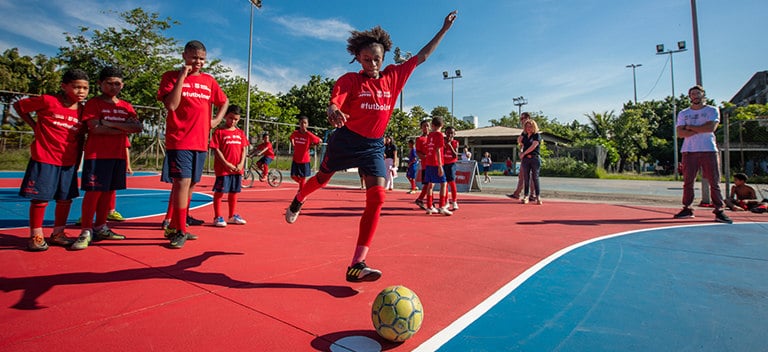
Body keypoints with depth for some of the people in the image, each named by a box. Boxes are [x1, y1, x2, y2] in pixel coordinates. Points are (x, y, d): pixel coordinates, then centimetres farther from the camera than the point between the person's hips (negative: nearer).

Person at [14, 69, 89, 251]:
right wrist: (34, 125, 0)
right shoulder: (48, 101, -7)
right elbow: (18, 105, 7)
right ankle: (36, 236, 16)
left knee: (66, 198, 9)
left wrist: (77, 162, 10)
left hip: (68, 162, 4)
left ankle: (58, 234, 24)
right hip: (44, 159, -4)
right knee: (40, 198, 1)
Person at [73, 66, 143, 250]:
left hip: (118, 155, 5)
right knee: (93, 192, -6)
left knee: (109, 191, 9)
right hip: (97, 154, -5)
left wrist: (111, 124, -10)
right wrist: (124, 128, -7)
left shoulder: (126, 106, 14)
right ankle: (86, 231, 1)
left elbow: (138, 127, -1)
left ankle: (100, 227, 20)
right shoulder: (93, 103, 1)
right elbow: (96, 128, -13)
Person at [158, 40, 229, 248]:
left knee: (190, 184, 10)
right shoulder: (171, 76, 0)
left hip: (201, 142, 5)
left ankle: (176, 226, 25)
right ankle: (180, 231, -2)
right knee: (183, 182, -14)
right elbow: (171, 105, -13)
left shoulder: (209, 80, 13)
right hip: (179, 141, -5)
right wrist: (182, 77, -12)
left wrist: (217, 119, 10)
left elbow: (224, 101, 26)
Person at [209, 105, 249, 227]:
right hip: (223, 168, -5)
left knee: (234, 192, 13)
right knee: (219, 192, 1)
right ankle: (217, 217, 11)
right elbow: (216, 150, -8)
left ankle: (233, 216, 25)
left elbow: (244, 149, 9)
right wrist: (226, 164, -14)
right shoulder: (219, 132, -4)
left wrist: (241, 164, -3)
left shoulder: (240, 132, 11)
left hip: (237, 168, 5)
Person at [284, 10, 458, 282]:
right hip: (346, 140, -3)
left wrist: (444, 29, 16)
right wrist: (334, 113, -46)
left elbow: (422, 56, 15)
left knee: (377, 198, -14)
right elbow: (334, 104, -22)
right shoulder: (350, 80, -7)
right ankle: (297, 202, 56)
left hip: (374, 145, 3)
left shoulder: (393, 76, 6)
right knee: (323, 178, 18)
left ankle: (357, 266, -12)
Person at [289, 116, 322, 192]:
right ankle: (302, 184, 33)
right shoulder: (295, 133, -4)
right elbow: (291, 138, 20)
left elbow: (320, 141, -2)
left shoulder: (309, 135, -14)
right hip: (295, 159, 3)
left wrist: (310, 146, -5)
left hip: (305, 160, -3)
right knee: (293, 176, 4)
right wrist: (293, 145, 6)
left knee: (303, 177, 4)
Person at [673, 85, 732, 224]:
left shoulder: (712, 111, 8)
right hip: (689, 151, 1)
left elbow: (711, 127, -10)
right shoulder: (683, 113, 12)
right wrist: (701, 130, -8)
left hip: (709, 150, -1)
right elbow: (680, 133, -1)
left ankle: (719, 211, 2)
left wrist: (690, 127, -5)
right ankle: (687, 209, 6)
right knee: (688, 182, 1)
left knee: (714, 182, -2)